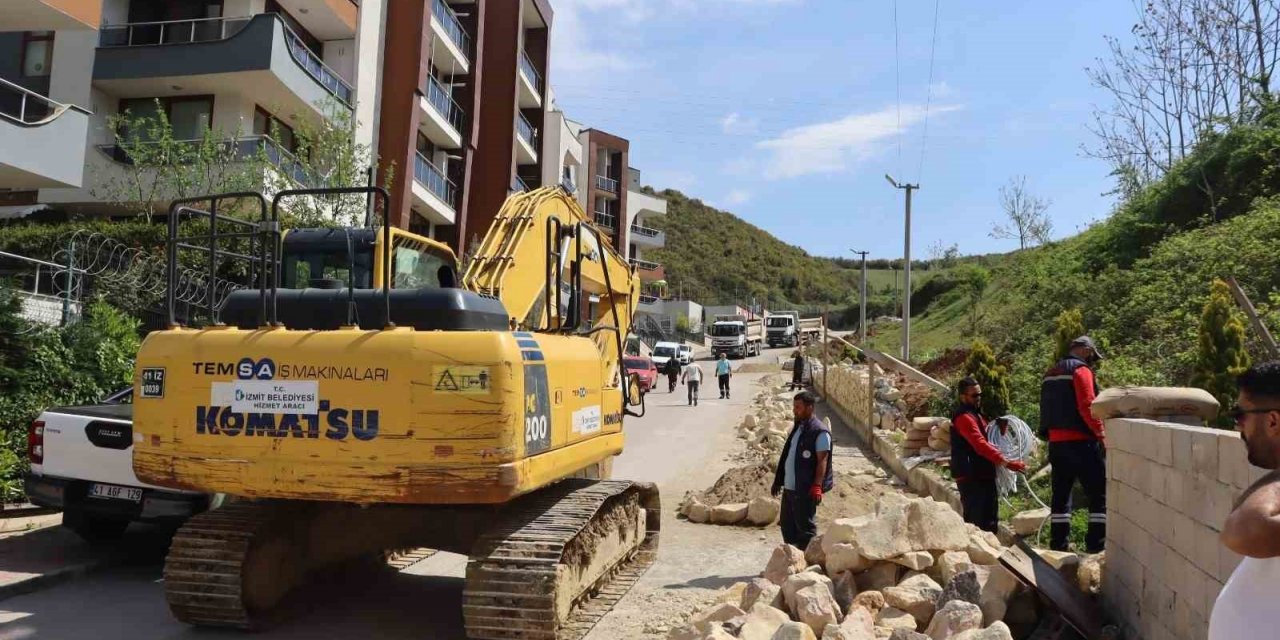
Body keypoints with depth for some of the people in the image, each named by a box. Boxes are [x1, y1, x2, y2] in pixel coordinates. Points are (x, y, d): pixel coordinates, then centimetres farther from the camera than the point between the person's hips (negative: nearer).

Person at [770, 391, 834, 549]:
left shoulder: (820, 432, -14)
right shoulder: (796, 427, 13)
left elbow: (822, 461, -18)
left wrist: (817, 487, -24)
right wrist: (778, 480, 19)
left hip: (805, 489, -9)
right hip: (789, 486, 9)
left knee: (805, 526, 1)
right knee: (786, 524, 16)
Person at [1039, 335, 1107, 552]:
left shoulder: (1051, 373, 19)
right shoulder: (1081, 370, -6)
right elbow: (1087, 407, -16)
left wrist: (1054, 435, 17)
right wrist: (1102, 435, -11)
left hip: (1056, 442, 8)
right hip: (1080, 442, -8)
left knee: (1061, 495, 11)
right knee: (1099, 495, -3)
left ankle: (1058, 546, 12)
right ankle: (1097, 547, -7)